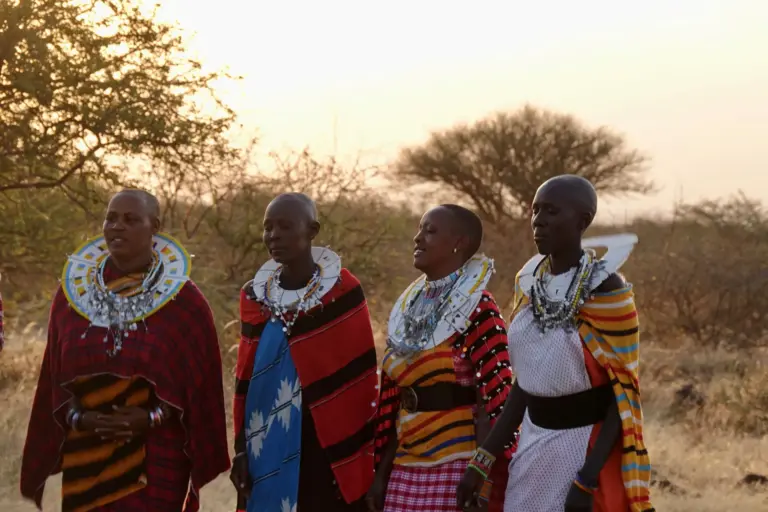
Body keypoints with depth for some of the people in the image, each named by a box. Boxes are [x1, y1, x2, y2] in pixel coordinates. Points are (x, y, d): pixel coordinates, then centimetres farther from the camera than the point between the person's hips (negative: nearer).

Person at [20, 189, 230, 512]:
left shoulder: (184, 301, -5)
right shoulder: (73, 291, 4)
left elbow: (200, 383, -3)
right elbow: (55, 377, 8)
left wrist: (152, 417, -16)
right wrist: (78, 418, -9)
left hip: (158, 463, -3)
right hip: (86, 462, 3)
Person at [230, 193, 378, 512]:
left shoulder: (343, 290, -6)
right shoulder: (255, 296, 6)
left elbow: (361, 377, -4)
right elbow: (245, 378, 11)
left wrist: (362, 456, -6)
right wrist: (240, 449, 8)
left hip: (329, 449, -4)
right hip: (268, 449, 4)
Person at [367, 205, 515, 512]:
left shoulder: (478, 310, -10)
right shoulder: (409, 306, 13)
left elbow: (495, 398, -15)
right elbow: (394, 399, 14)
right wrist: (381, 472, 12)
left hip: (459, 464, -7)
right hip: (408, 466, 7)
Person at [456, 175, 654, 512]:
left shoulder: (606, 289, -14)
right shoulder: (528, 282, 4)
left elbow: (623, 393, -14)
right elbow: (524, 380, 10)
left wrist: (588, 480, -20)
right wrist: (484, 459, 7)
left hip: (587, 445, -6)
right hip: (533, 443, 6)